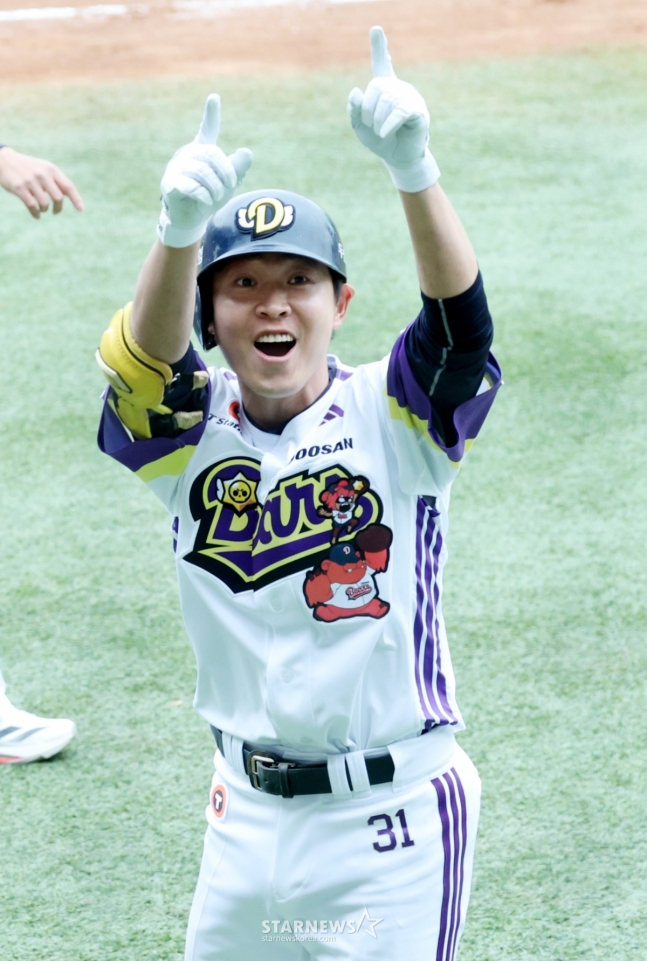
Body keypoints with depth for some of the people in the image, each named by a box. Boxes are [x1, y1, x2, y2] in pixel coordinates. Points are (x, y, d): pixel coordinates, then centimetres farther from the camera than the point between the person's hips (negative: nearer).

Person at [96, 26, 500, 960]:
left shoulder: (392, 415, -9)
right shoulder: (190, 431, -3)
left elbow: (462, 328, -27)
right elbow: (143, 364, -25)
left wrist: (415, 173, -45)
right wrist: (180, 228, -45)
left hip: (391, 816, -3)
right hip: (248, 809, 3)